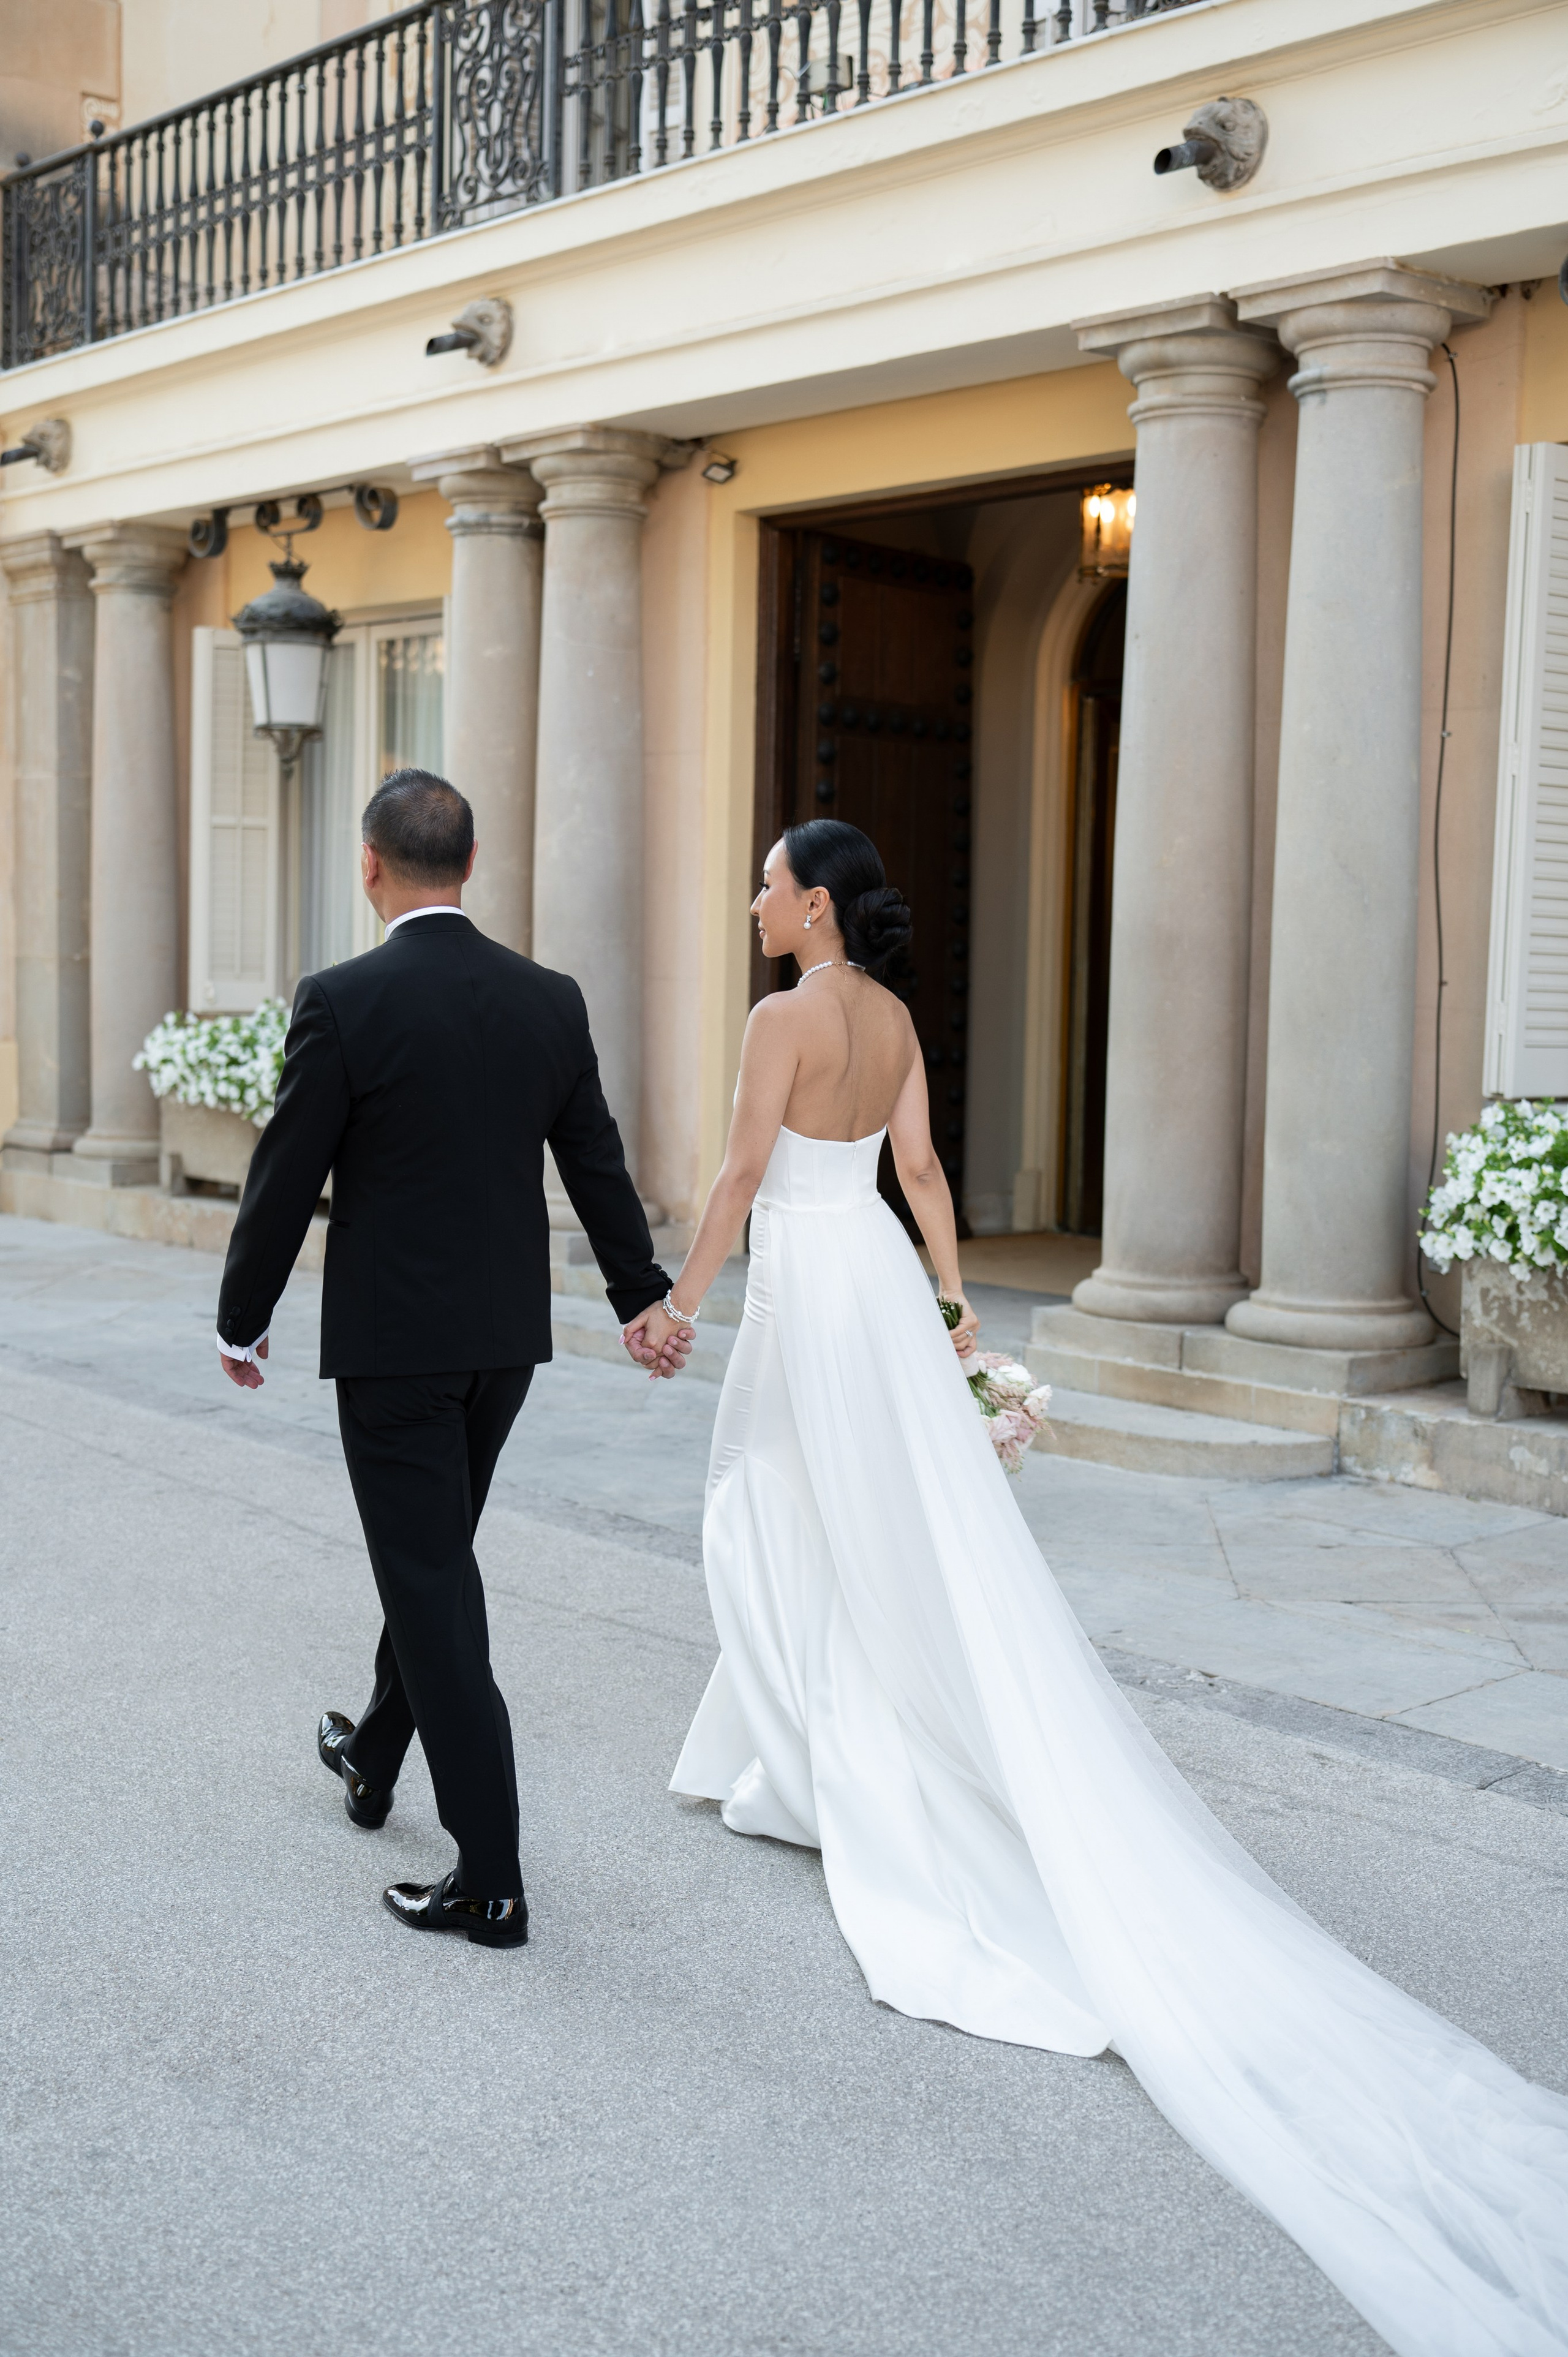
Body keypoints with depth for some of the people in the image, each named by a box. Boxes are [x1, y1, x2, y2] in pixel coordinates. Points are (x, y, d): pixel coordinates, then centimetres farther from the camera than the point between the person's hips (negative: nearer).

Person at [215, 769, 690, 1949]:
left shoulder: (343, 1001, -15)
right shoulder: (552, 1001, 1)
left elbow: (286, 1179, -10)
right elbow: (599, 1167, 10)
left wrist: (241, 1320, 5)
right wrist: (643, 1298, 23)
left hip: (392, 1337, -6)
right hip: (508, 1333, 6)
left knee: (433, 1583, -1)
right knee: (434, 1553, 23)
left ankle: (492, 1880, 1)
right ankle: (375, 1759, 45)